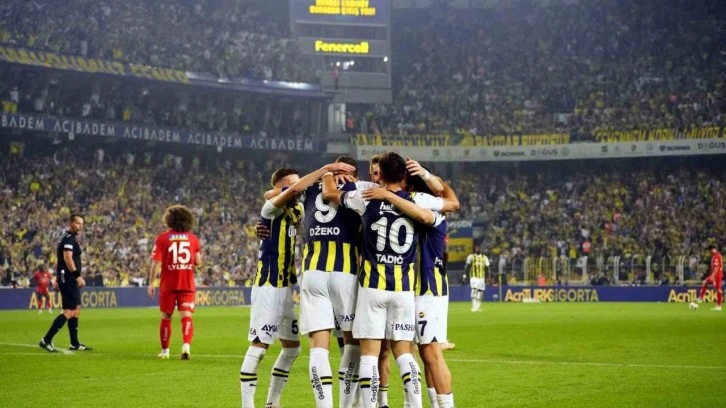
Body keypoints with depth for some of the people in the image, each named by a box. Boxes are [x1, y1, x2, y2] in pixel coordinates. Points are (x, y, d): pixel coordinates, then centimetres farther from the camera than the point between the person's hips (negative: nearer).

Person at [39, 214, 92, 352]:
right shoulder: (69, 239, -12)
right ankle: (46, 340, -14)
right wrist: (77, 276, -26)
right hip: (68, 279, -11)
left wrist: (58, 277, 24)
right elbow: (67, 258, -23)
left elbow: (60, 259, 23)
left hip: (68, 279, 11)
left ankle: (75, 344, 17)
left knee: (76, 310, 14)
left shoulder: (69, 238, 19)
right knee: (69, 312, -13)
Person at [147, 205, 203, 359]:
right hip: (187, 284, 1)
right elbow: (198, 262, 3)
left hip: (168, 284, -1)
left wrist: (151, 283, -3)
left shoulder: (162, 238, -4)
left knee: (166, 317, 12)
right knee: (186, 315, -4)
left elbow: (156, 262, -9)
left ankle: (165, 350, 20)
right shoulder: (193, 238, 2)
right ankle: (186, 344, -26)